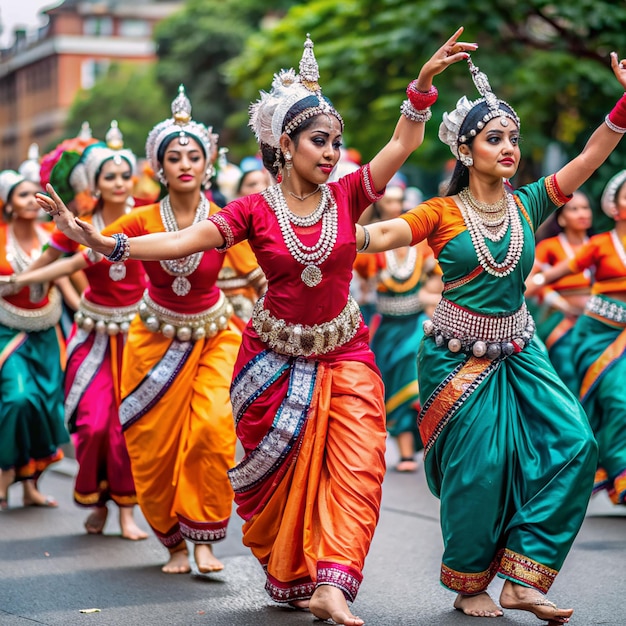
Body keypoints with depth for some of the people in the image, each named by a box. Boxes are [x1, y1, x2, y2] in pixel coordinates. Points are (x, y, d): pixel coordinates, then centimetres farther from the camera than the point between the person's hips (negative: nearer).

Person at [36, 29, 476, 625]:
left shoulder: (345, 196, -3)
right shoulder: (255, 209, -9)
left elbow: (404, 141, -8)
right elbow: (183, 241, -18)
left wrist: (424, 82, -22)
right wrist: (104, 243, -30)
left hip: (343, 355, 1)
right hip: (274, 358, -1)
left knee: (355, 464, -15)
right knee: (282, 473, 6)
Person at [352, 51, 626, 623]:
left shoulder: (527, 206, 3)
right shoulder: (443, 213, -6)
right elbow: (382, 236, -18)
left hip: (518, 352, 4)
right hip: (459, 356, -4)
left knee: (573, 442, -11)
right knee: (478, 469, -4)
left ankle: (522, 580, -7)